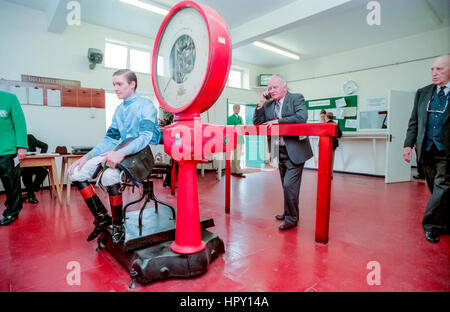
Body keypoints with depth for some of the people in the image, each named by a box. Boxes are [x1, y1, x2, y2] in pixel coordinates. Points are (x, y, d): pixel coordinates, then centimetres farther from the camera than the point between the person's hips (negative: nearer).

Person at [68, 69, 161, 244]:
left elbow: (146, 136, -17)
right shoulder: (119, 109, 20)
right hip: (121, 153, 8)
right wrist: (86, 158, 7)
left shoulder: (145, 105, -3)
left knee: (109, 176, -35)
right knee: (76, 173, -4)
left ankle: (118, 224, -12)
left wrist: (121, 153, -32)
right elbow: (110, 139, 19)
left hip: (142, 152, -8)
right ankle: (102, 217, 6)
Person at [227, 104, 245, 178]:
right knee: (236, 156, -9)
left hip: (240, 139, 8)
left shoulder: (240, 118, 19)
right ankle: (238, 172, -8)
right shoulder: (230, 118, -2)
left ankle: (233, 171, 14)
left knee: (238, 156, 8)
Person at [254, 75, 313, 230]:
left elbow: (302, 117, -22)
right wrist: (261, 103, -3)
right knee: (287, 185, 17)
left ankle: (291, 218, 8)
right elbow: (256, 122, 6)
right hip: (280, 152, 6)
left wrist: (278, 121, -18)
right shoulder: (268, 104, 10)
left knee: (289, 185, -9)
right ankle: (289, 213, 33)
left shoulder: (297, 98, -5)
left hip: (294, 151, -6)